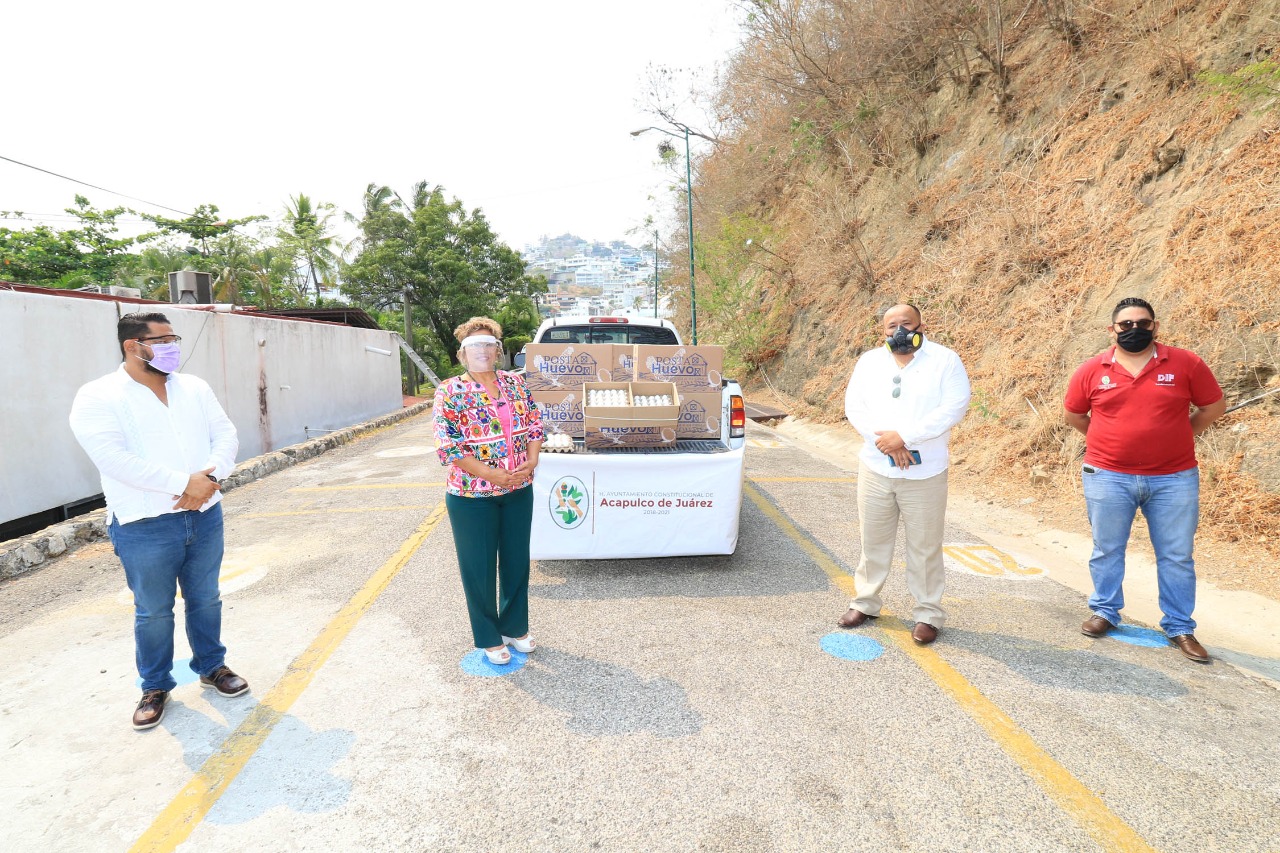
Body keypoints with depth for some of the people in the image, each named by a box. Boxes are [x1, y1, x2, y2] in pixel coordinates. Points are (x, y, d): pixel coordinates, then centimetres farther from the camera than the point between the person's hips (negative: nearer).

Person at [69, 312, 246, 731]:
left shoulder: (194, 387, 8)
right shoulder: (97, 397, -8)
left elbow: (225, 434, 2)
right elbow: (114, 459, -20)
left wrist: (209, 479, -16)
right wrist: (184, 483, -24)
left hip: (205, 515, 4)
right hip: (144, 525, -4)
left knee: (205, 599, 16)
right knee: (153, 611, 10)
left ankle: (211, 666, 34)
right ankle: (155, 686, 28)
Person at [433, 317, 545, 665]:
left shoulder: (516, 383, 4)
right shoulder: (450, 391, -9)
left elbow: (535, 425, 8)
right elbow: (448, 446, -13)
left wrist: (531, 461, -10)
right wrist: (489, 473, -20)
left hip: (518, 492, 4)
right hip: (472, 496, -4)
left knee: (517, 561, 16)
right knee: (480, 568, 9)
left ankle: (515, 627, 36)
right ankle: (488, 638, 28)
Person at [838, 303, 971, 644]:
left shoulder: (945, 360, -3)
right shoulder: (869, 361, 7)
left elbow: (954, 407, -14)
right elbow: (854, 405, 0)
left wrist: (903, 436, -20)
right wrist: (885, 441, -15)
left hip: (925, 473, -3)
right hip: (875, 469, 3)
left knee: (925, 547, 6)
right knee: (873, 541, 13)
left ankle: (929, 613, 21)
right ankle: (865, 602, 29)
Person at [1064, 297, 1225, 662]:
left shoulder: (1185, 363, -3)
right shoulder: (1092, 370, -2)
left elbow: (1214, 405, 8)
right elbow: (1073, 414, 12)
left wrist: (1177, 437, 8)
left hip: (1173, 479, 0)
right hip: (1108, 478, 0)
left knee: (1177, 556, 9)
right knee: (1106, 550, 11)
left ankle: (1180, 628, 22)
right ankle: (1104, 611, 28)